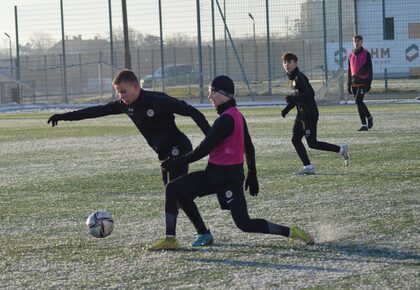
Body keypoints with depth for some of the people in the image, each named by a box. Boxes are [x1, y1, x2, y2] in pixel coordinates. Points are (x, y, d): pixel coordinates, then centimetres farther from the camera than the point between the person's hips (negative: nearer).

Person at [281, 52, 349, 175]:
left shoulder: (299, 78, -16)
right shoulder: (293, 78, 13)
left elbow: (310, 94, -24)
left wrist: (293, 98, -29)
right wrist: (287, 108, 17)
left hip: (309, 114, -10)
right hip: (301, 114, 10)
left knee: (312, 143, -6)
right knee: (296, 140, 5)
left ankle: (341, 149, 5)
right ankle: (308, 167, 9)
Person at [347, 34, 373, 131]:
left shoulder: (366, 54, -1)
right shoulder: (351, 55, 15)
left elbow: (369, 69, -4)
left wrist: (369, 83, -11)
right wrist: (349, 84, 15)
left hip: (363, 82, -6)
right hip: (354, 83, 6)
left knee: (358, 101, -18)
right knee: (359, 103, 4)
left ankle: (369, 117, 3)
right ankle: (364, 125, 8)